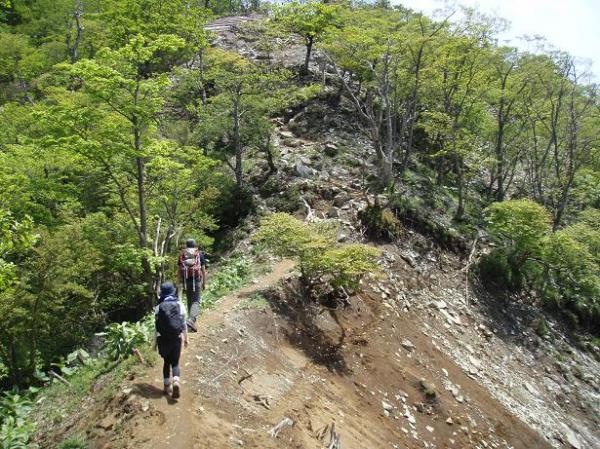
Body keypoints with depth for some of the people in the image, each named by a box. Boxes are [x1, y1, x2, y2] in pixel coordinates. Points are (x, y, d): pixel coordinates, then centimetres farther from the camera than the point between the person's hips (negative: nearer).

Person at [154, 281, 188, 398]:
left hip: (163, 339, 0)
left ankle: (167, 386, 20)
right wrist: (185, 338, 12)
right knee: (175, 363, 8)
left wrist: (155, 341, 8)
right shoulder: (180, 305, -5)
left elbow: (157, 326, -2)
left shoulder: (158, 307, -6)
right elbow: (183, 324, 0)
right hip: (176, 338, 0)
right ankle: (176, 382, -16)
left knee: (166, 362, 16)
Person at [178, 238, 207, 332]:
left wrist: (181, 283, 12)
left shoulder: (182, 255, 6)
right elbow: (203, 270, 0)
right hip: (196, 280, -3)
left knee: (189, 301, 16)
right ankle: (191, 320, -21)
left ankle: (192, 320, 23)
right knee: (196, 301, -2)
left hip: (186, 281, 3)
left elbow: (179, 270, 5)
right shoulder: (199, 254, 0)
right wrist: (204, 283, 6)